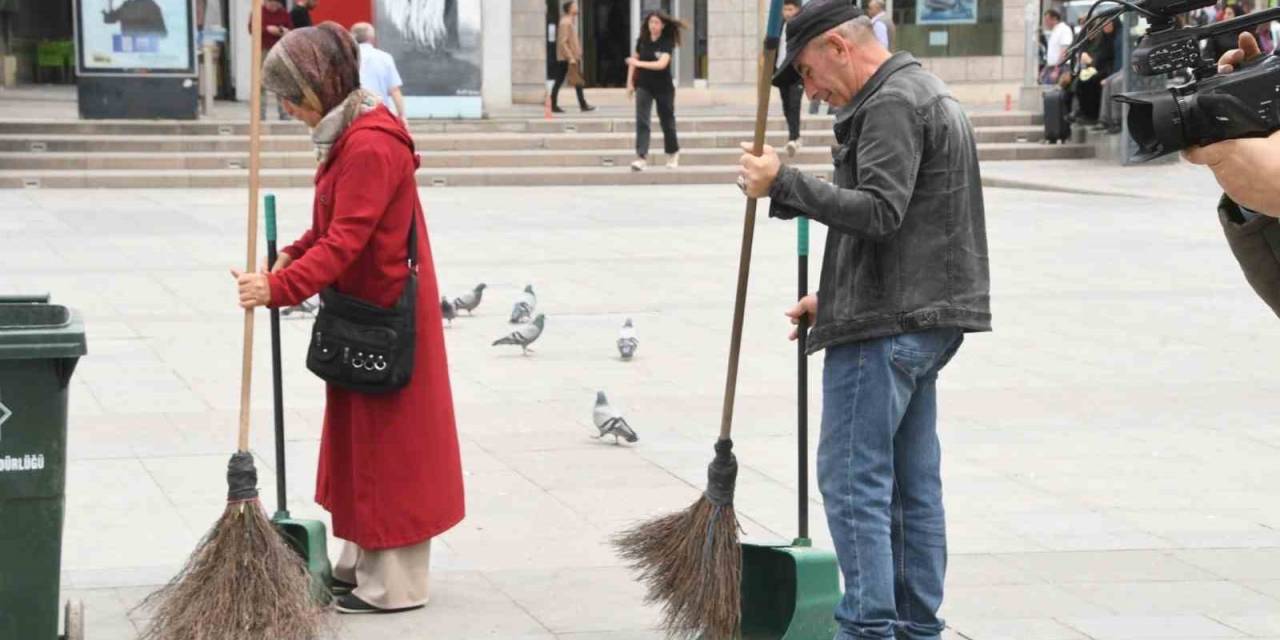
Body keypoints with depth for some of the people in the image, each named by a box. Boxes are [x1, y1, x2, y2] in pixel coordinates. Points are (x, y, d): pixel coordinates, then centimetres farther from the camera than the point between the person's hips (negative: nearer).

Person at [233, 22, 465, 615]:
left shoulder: (370, 146, -24)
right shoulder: (351, 134, 10)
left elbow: (345, 240, -29)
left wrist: (280, 286, -35)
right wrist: (293, 255, 3)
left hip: (384, 316, -10)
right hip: (363, 311, 10)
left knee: (388, 443, -2)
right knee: (359, 438, 16)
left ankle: (394, 585, 6)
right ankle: (362, 565, 27)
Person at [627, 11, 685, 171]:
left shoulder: (667, 43, -14)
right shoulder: (642, 40, -3)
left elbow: (662, 64, -27)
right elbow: (634, 60, 9)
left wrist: (639, 63, -30)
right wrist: (630, 82, 5)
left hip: (663, 87, -2)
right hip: (643, 86, 2)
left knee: (667, 121, 12)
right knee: (642, 121, -13)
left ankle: (673, 154, 34)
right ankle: (641, 157, -19)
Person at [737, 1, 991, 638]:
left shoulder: (891, 104, -11)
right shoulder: (927, 95, 22)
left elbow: (878, 212, -23)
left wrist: (783, 183, -20)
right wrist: (834, 297, 24)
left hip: (885, 324, -11)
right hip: (926, 318, 11)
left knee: (851, 477, -9)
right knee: (912, 482, 12)